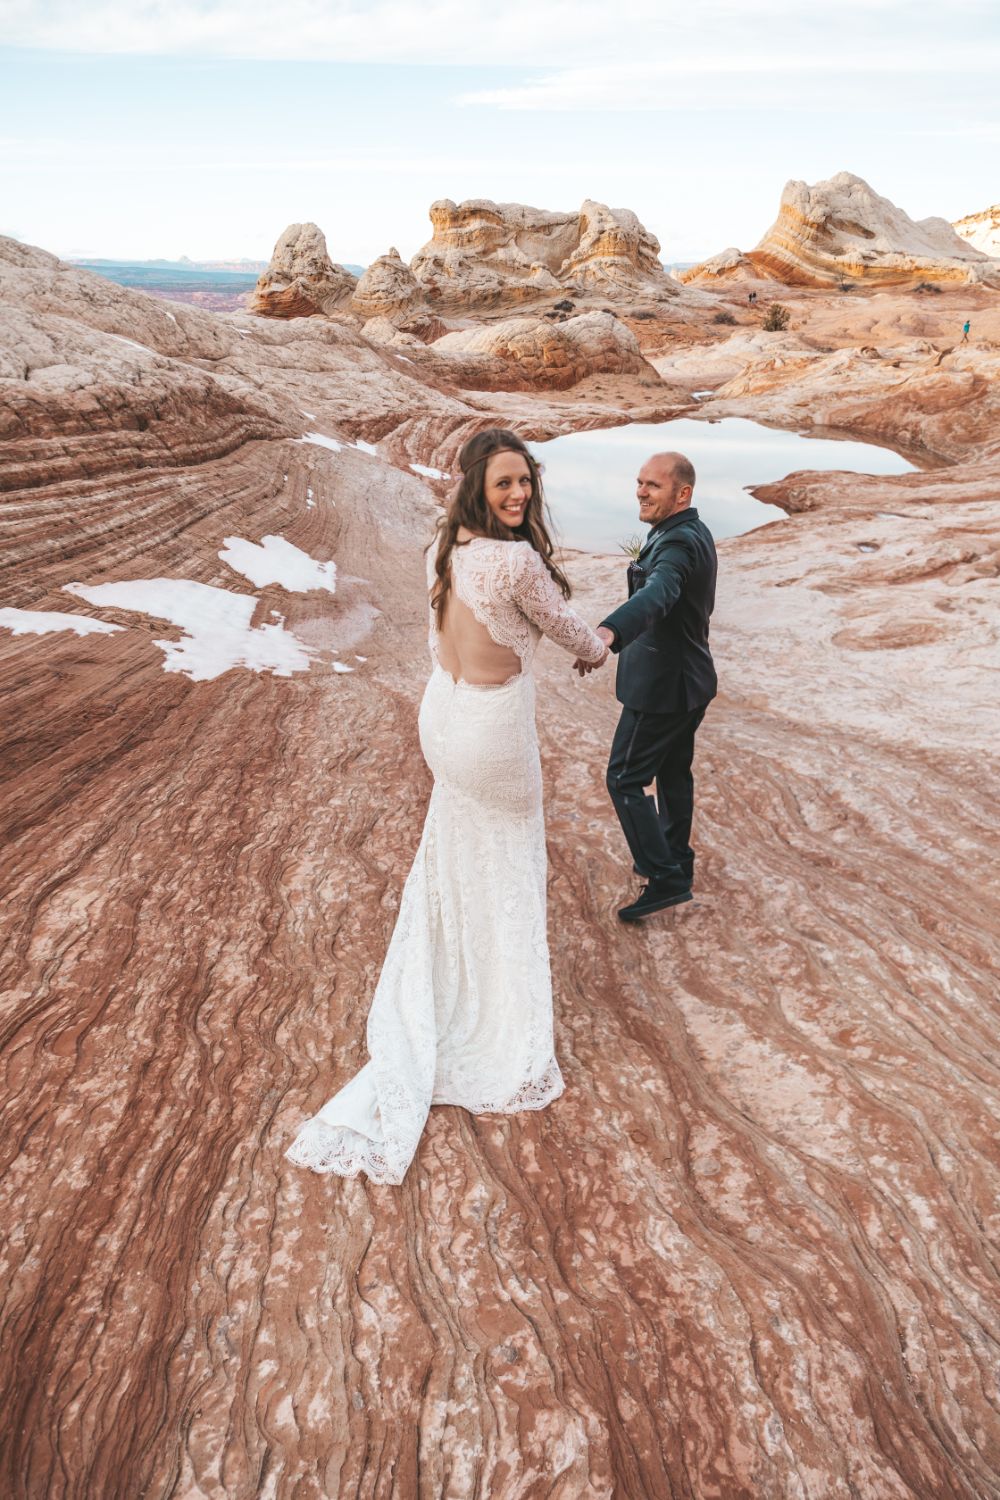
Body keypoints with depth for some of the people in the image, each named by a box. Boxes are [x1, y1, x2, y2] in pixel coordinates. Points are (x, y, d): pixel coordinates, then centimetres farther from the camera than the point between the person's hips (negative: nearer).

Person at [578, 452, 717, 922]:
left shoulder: (680, 543, -25)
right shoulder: (695, 533, 7)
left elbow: (657, 594, -47)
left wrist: (608, 633, -65)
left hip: (661, 685, -10)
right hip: (689, 677, 10)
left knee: (625, 780, 0)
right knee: (673, 773, 22)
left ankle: (665, 878, 6)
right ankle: (676, 860, 37)